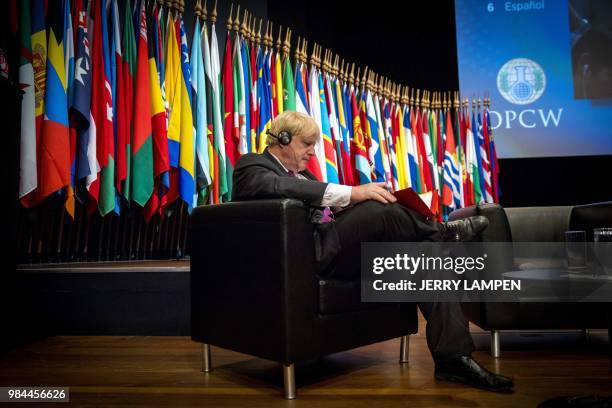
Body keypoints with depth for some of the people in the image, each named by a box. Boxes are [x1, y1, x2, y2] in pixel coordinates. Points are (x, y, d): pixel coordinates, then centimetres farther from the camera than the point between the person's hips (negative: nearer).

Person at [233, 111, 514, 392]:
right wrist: (352, 192, -30)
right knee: (382, 209, -28)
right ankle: (444, 232, 1)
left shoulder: (301, 172, 28)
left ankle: (453, 359, -9)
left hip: (333, 248, 8)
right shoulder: (251, 165, 2)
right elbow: (280, 187, -21)